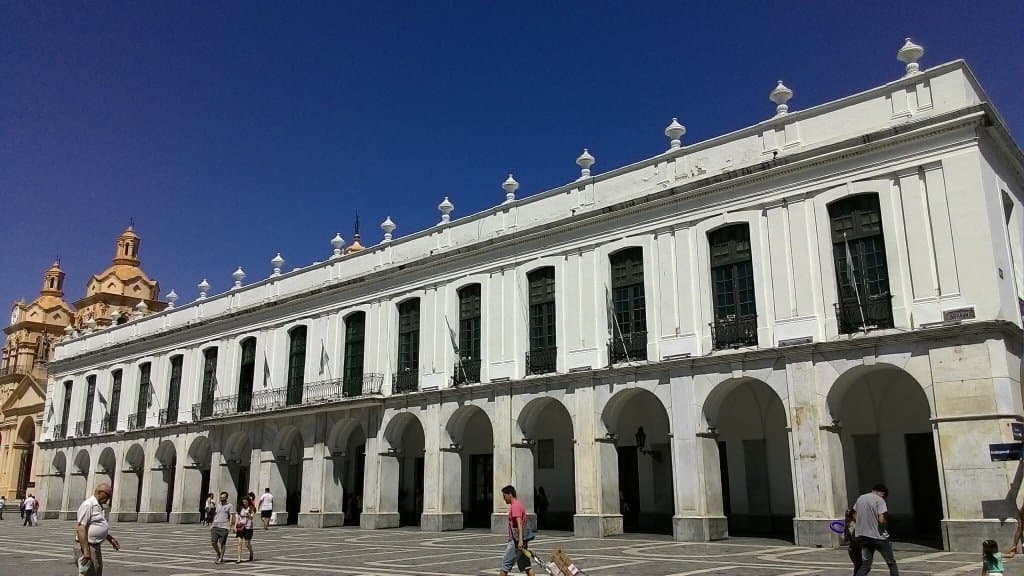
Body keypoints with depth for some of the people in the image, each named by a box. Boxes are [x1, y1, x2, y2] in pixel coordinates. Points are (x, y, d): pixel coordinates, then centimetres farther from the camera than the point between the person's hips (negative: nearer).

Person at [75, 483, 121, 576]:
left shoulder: (97, 506, 16)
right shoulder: (88, 505, -16)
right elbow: (80, 529, -24)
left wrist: (110, 538, 29)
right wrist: (86, 551, -27)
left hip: (95, 547, 10)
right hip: (86, 547, -10)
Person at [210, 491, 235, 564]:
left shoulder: (229, 506, 0)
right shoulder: (217, 505, 15)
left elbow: (231, 516, -4)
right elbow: (213, 515, 19)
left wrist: (230, 526, -13)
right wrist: (211, 525, 13)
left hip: (224, 527, -5)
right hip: (215, 526, 5)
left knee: (222, 543, -1)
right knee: (213, 542, 1)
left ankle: (221, 558, 9)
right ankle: (218, 554, 23)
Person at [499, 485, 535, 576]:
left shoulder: (515, 506, -13)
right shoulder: (518, 504, 18)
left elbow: (519, 523, -24)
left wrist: (520, 540, -33)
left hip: (516, 541, -10)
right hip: (519, 540, 10)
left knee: (506, 563, -1)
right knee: (526, 565, 8)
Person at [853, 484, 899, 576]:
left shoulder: (860, 498, 11)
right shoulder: (879, 500, -9)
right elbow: (881, 520, -17)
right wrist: (886, 526, 3)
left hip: (863, 536, 5)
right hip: (878, 537, -5)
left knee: (865, 566, 7)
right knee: (892, 564, 10)